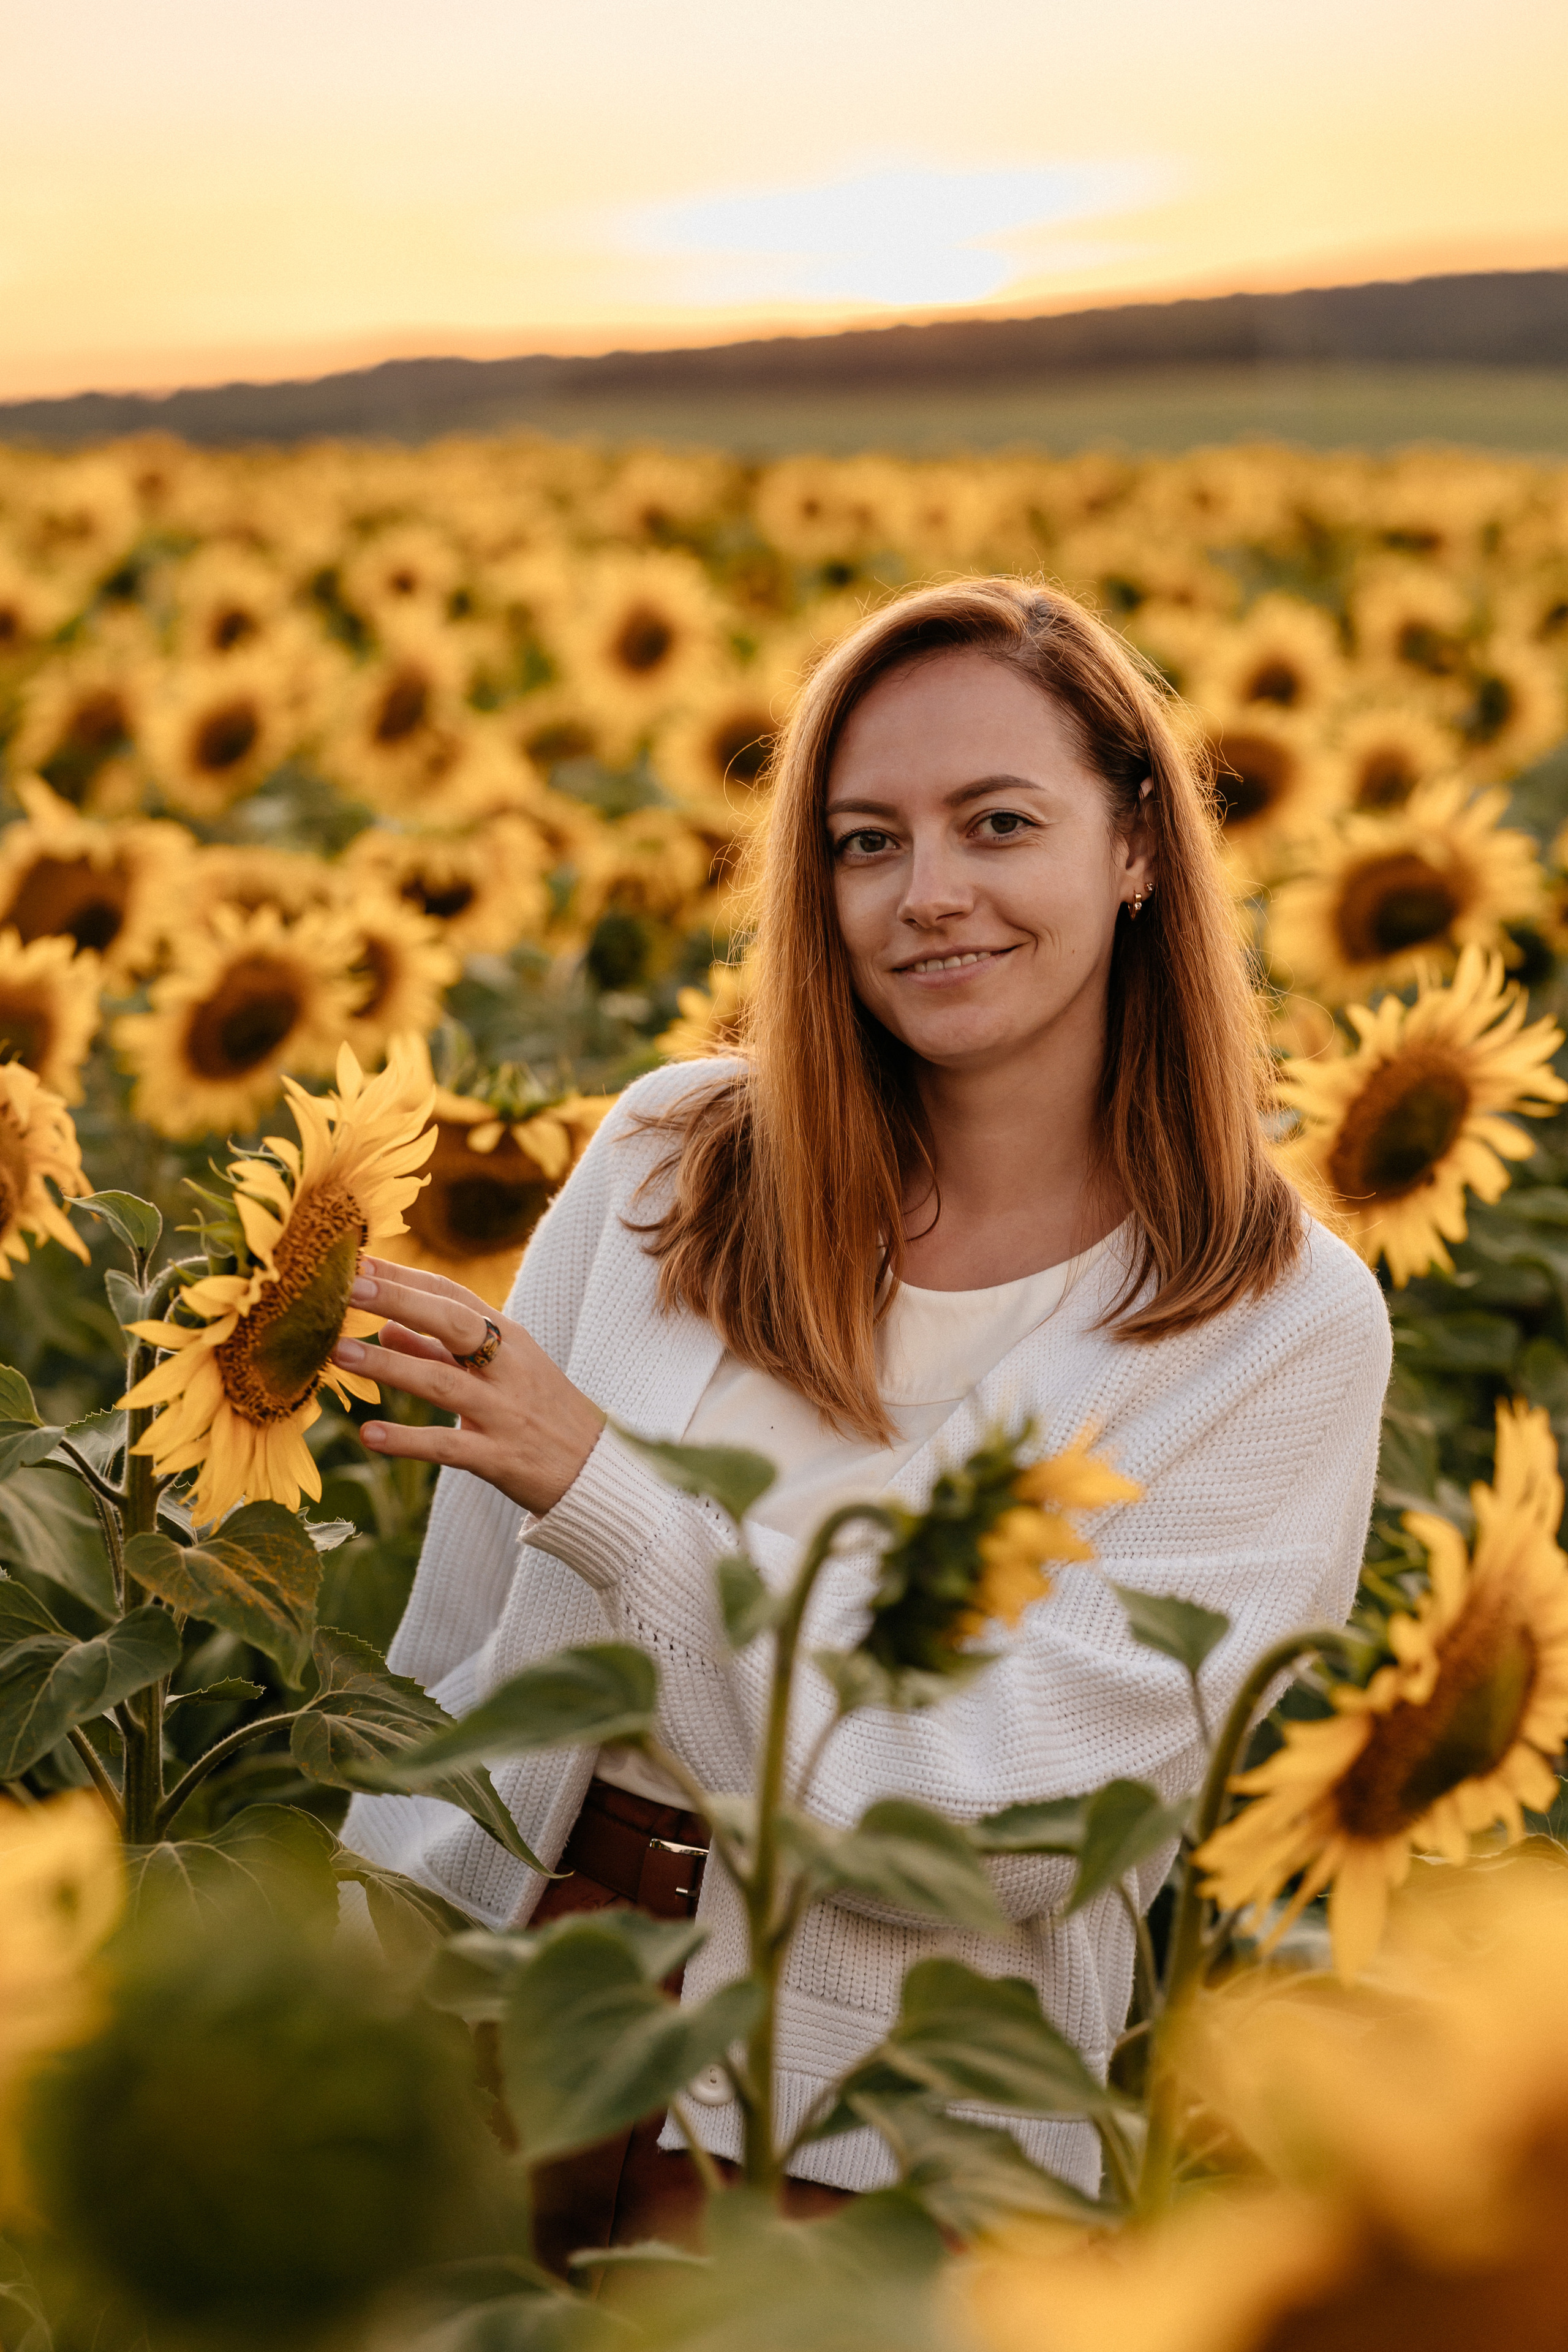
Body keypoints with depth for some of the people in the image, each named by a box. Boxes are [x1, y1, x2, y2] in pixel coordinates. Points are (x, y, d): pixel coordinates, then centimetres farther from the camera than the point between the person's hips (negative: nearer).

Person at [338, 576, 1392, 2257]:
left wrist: (615, 1492, -21)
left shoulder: (1288, 1328, -9)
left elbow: (1020, 1809, -17)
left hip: (860, 2125, -2)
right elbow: (459, 1632, 4)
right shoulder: (674, 1155, -3)